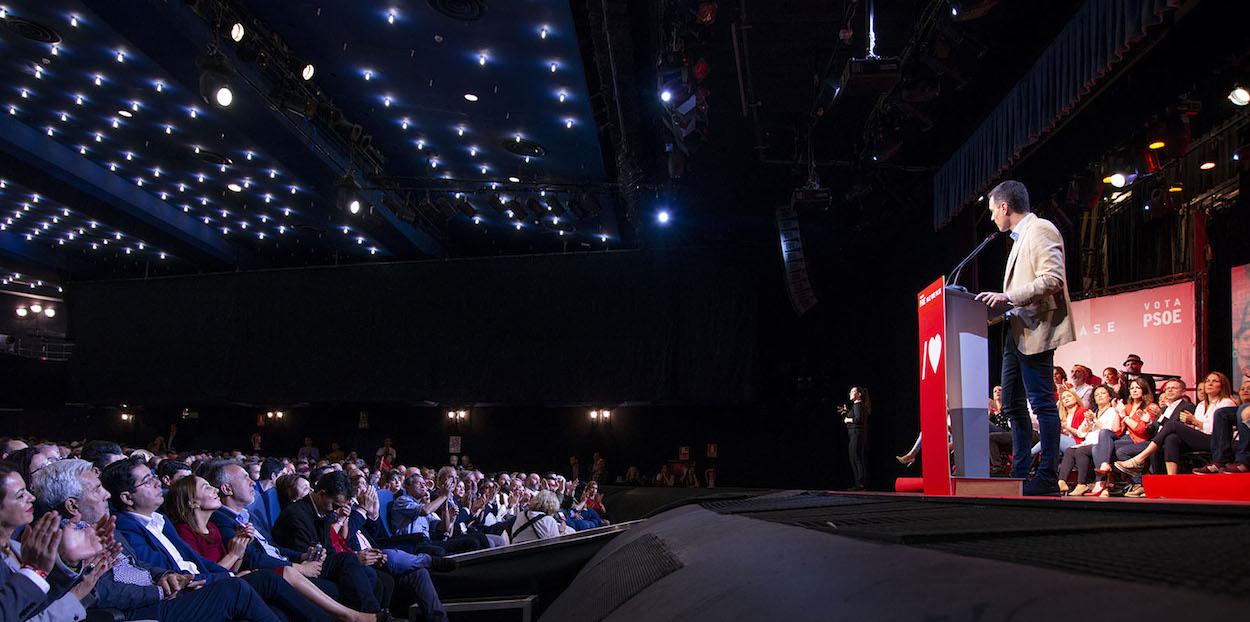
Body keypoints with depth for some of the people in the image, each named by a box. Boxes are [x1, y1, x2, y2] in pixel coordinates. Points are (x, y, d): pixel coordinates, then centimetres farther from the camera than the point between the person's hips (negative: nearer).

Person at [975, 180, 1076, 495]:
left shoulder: (1040, 230, -8)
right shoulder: (1020, 238, 23)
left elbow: (1052, 280, -19)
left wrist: (1008, 296, -22)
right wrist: (1001, 303, 13)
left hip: (1035, 330, -11)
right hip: (1016, 331, 11)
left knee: (1042, 403, -9)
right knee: (1013, 404, 11)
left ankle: (1048, 478, -8)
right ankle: (1020, 473, 16)